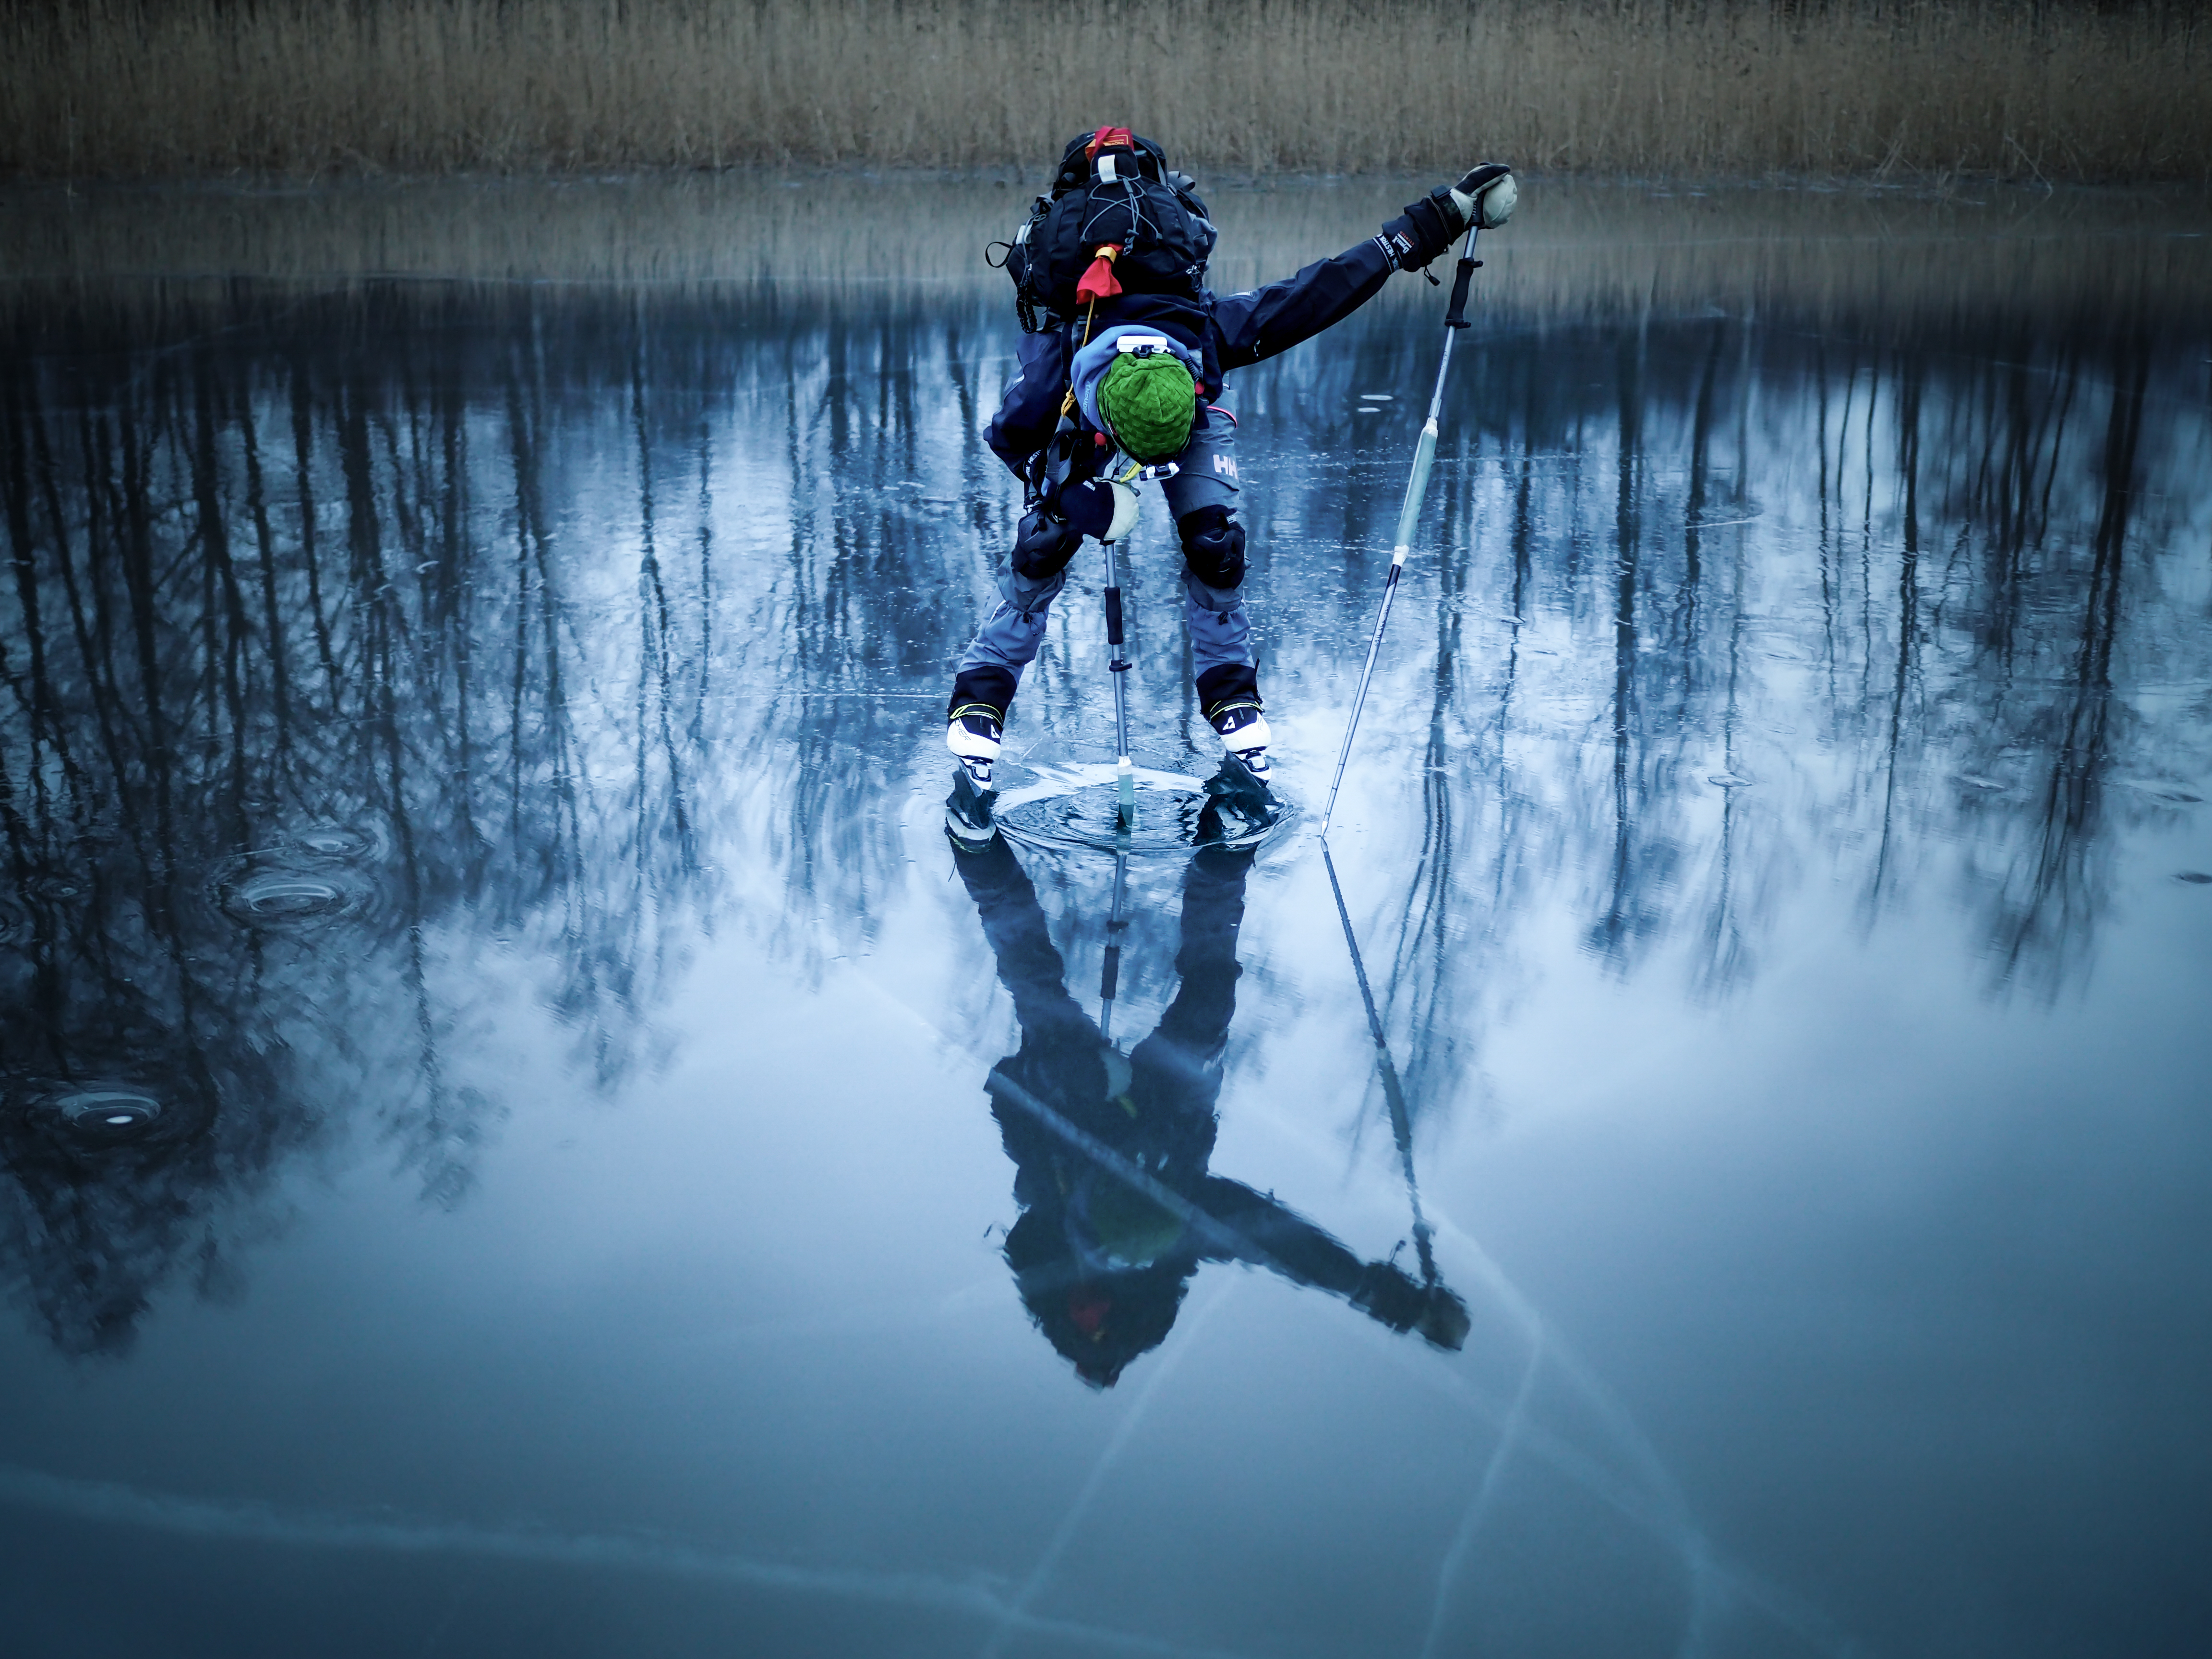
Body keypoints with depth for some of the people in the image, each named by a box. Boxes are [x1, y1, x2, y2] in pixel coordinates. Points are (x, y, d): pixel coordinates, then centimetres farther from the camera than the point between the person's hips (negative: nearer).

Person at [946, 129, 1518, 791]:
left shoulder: (1212, 332, -42)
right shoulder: (1049, 376, -43)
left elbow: (1325, 289, -34)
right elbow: (1009, 435, -18)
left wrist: (1442, 217, -31)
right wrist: (1069, 492, -28)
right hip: (1072, 418, -1)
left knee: (1213, 544, -16)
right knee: (1043, 546, -18)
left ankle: (1232, 696, 2)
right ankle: (980, 699, -7)